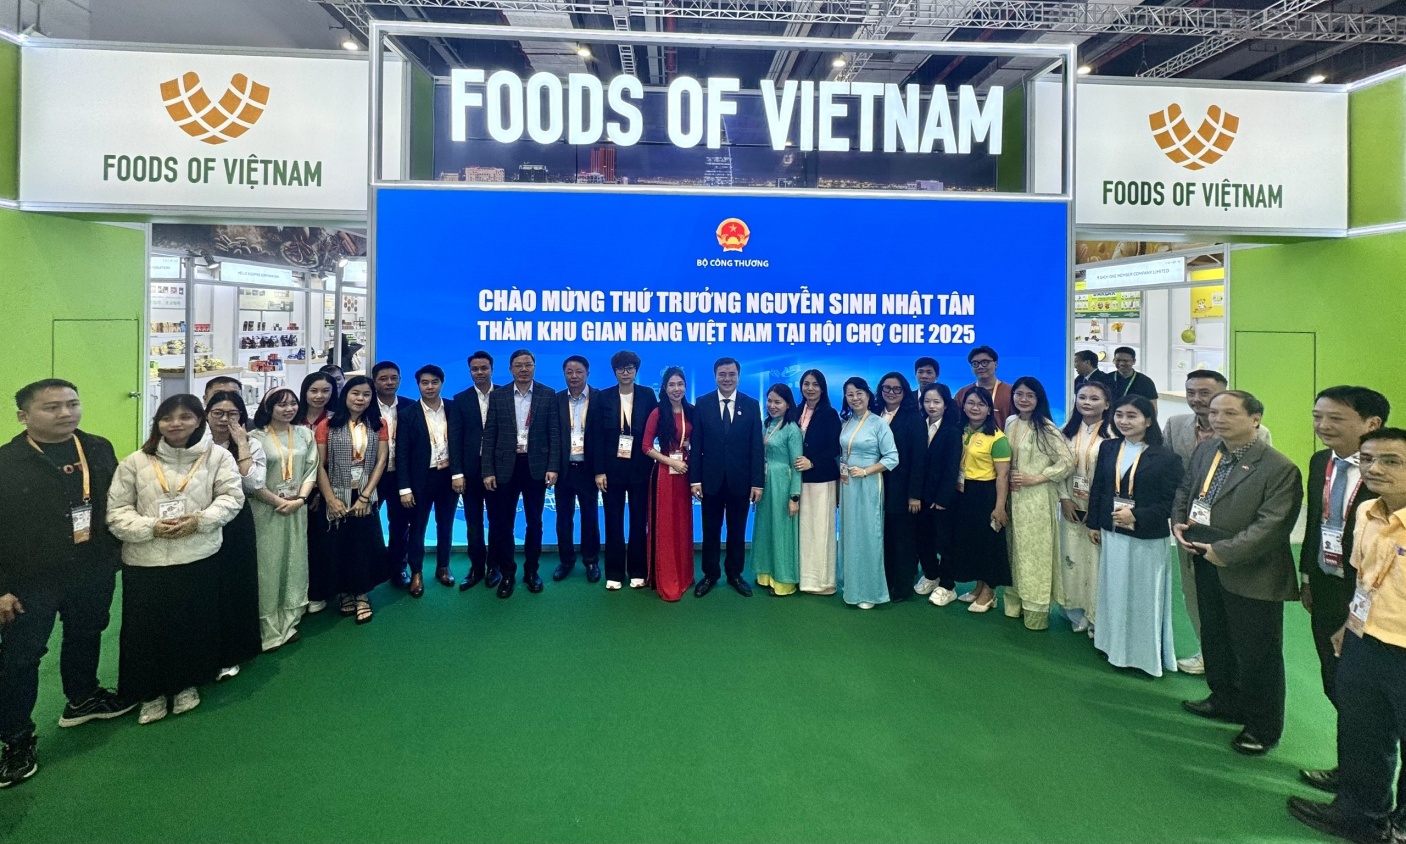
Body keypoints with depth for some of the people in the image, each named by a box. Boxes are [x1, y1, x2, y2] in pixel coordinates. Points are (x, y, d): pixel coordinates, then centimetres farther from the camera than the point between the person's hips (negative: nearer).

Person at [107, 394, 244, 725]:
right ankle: (151, 692, 27)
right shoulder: (135, 462, 0)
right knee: (146, 628, 7)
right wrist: (152, 527, -15)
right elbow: (117, 511, 0)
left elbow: (231, 497, -3)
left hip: (199, 558, 0)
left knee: (194, 624, 11)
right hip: (145, 561, 0)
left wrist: (199, 520, -16)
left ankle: (186, 684, 32)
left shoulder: (217, 456, 0)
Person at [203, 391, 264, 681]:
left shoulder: (252, 445, 0)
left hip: (235, 525, -1)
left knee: (233, 587, 6)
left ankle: (230, 655, 22)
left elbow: (254, 483, -15)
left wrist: (242, 444, -13)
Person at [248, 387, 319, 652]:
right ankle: (267, 630, 10)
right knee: (267, 567, 0)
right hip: (265, 510, -4)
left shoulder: (305, 434, 5)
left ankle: (288, 624, 20)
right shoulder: (256, 437, -7)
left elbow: (311, 470, 4)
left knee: (294, 565, 9)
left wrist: (300, 499, -9)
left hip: (297, 510, 4)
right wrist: (279, 502, -10)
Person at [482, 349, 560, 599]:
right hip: (505, 467, 1)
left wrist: (553, 467, -8)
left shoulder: (548, 395, 1)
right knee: (503, 523, 6)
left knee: (534, 521, 9)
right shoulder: (497, 396, 3)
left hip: (536, 467, 0)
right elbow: (489, 436, 1)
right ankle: (507, 573, 19)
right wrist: (488, 471, -5)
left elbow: (554, 434, 0)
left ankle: (531, 570, 24)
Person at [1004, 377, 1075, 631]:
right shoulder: (1010, 423, 7)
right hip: (1014, 497, 6)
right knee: (1016, 549, 13)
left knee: (1035, 551, 0)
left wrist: (1036, 478, -16)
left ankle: (1036, 610, 10)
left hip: (1038, 498, -6)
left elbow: (1067, 461, -16)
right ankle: (1015, 602, 24)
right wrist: (1008, 477, 0)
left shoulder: (1046, 427, -11)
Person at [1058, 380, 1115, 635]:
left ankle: (1096, 617, 13)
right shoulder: (1067, 431, 5)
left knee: (1096, 560, 0)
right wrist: (1064, 499, -3)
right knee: (1071, 558, 8)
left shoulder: (1112, 434, -9)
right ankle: (1076, 613, 21)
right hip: (1071, 506, 4)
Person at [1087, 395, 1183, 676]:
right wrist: (1093, 524, 7)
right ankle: (1117, 647, 29)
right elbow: (1097, 489, 8)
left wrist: (1136, 516, -21)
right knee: (1115, 592, 15)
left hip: (1147, 539, -5)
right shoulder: (1108, 448, 4)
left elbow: (1169, 502, -11)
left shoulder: (1166, 457, -11)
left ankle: (1146, 653, 20)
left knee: (1144, 596, 6)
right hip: (1111, 534, 5)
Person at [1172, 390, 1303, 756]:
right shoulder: (1204, 450, 3)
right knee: (1215, 640, 23)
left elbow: (1273, 524, -22)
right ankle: (1226, 701, 44)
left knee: (1256, 653, 8)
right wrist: (1178, 521, -2)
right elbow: (1185, 489, 16)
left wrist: (1225, 552, -24)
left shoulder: (1280, 468, -18)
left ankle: (1263, 726, 27)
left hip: (1251, 575, -7)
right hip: (1207, 566, 7)